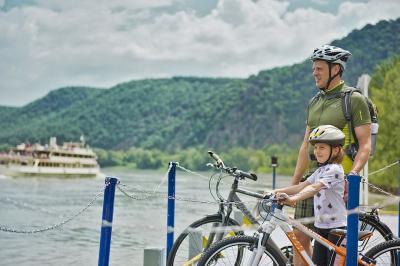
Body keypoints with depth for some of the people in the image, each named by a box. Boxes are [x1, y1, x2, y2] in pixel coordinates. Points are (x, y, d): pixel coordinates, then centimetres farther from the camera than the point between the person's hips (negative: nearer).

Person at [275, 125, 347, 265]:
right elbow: (302, 186, 7)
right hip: (321, 226, 8)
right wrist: (277, 191, -3)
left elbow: (314, 188, -30)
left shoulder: (334, 169, -14)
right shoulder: (321, 170, 14)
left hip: (337, 227, -8)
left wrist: (293, 199, -43)